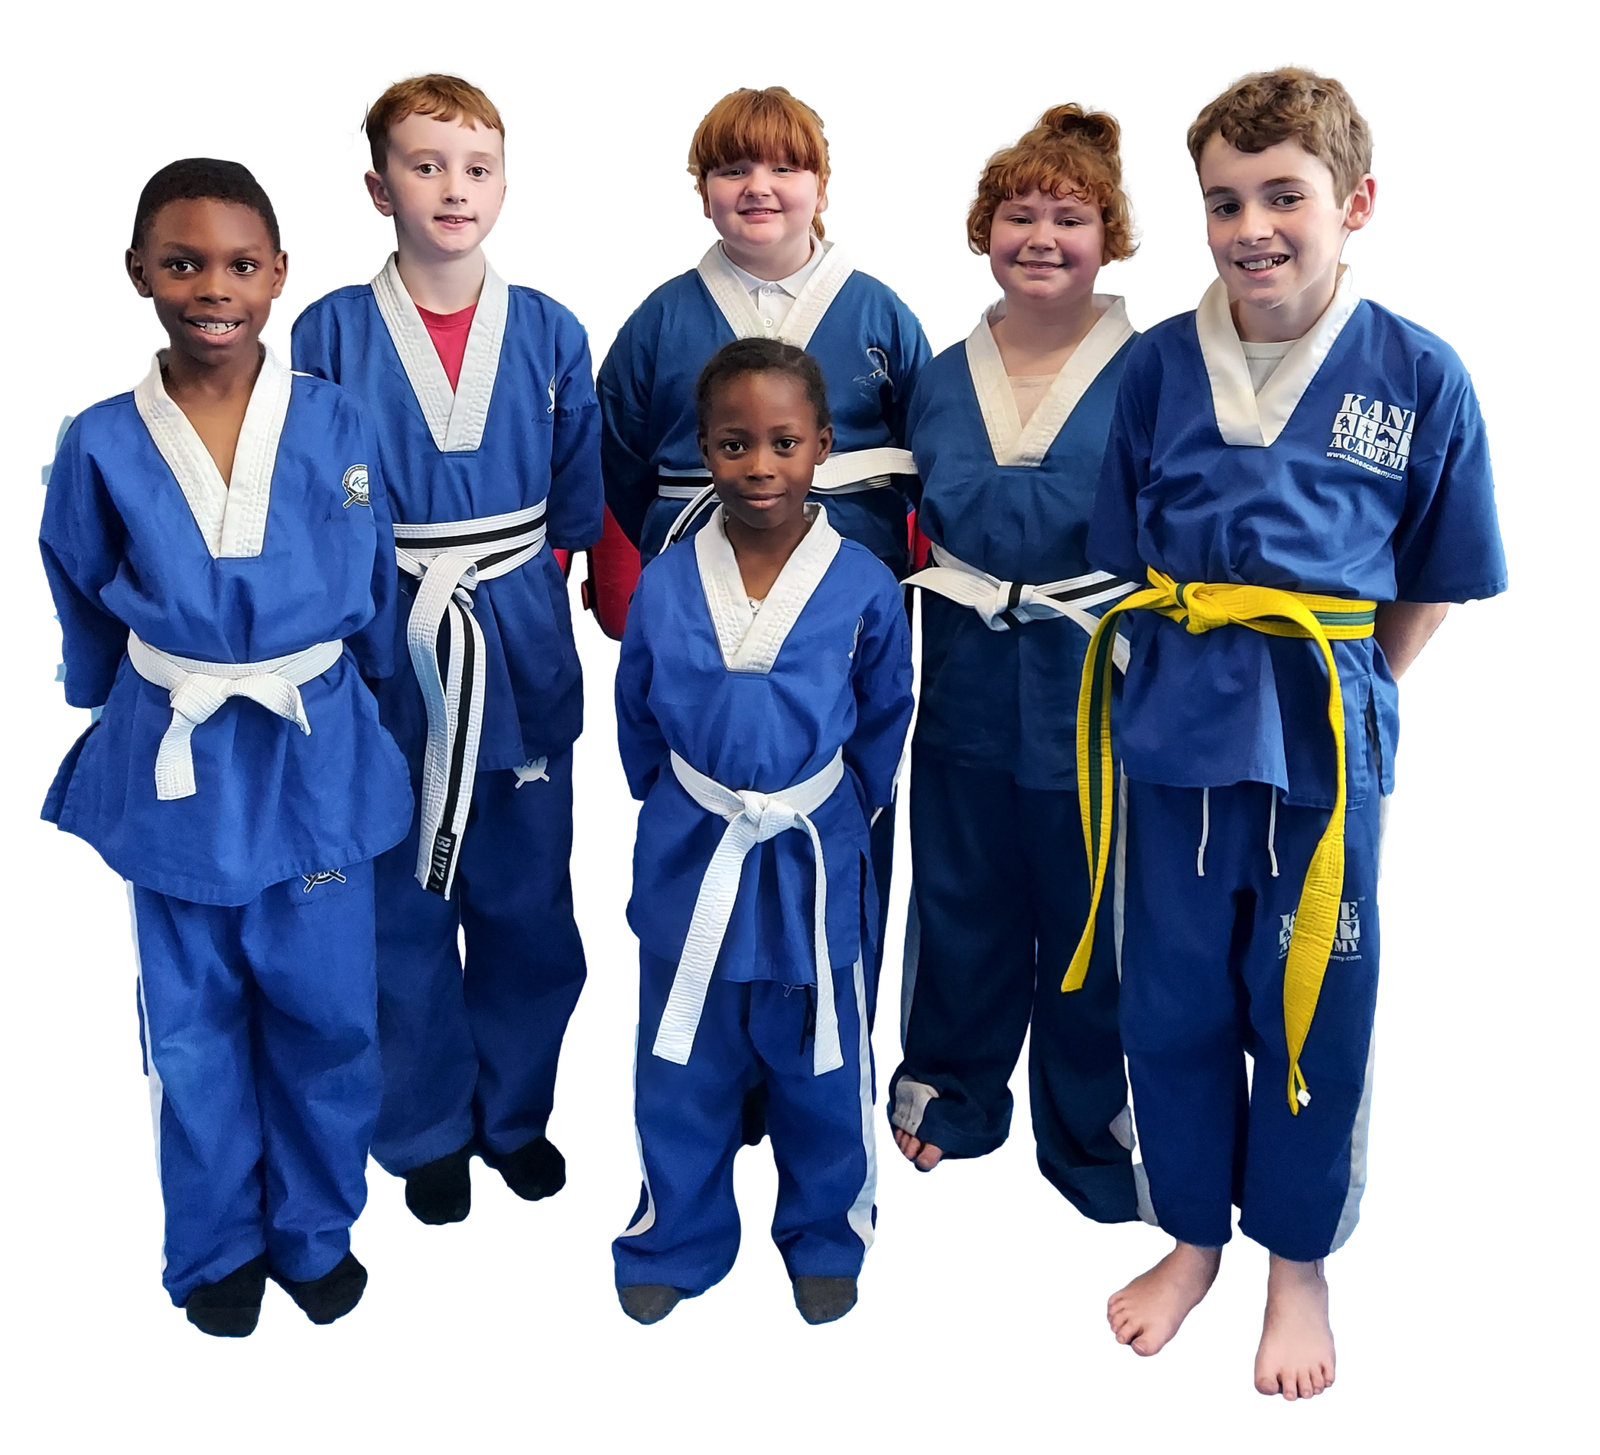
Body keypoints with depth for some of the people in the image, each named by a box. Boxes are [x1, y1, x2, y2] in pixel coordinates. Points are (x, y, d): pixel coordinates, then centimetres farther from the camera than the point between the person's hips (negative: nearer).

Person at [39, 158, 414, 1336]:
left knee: (327, 1012, 9)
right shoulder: (101, 446, -6)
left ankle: (317, 1231, 32)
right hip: (173, 766, 0)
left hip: (317, 758, 0)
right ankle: (215, 1246, 33)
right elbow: (85, 619, 8)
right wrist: (132, 719, 15)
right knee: (192, 1024, 13)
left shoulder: (338, 426, -6)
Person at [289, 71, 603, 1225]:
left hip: (524, 646, 2)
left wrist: (511, 572, 0)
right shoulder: (330, 331, -3)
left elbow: (581, 503, 9)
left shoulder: (551, 333, 2)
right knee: (402, 907, 9)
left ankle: (519, 1110, 32)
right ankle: (426, 1132, 28)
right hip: (387, 651, -1)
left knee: (527, 901, 11)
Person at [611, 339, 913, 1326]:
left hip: (813, 865, -1)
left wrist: (838, 818, 7)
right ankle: (676, 1245, 36)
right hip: (687, 860, 1)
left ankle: (827, 1241, 38)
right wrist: (678, 808, 11)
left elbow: (883, 725, 4)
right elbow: (637, 724, 9)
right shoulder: (664, 587, -6)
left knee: (822, 1071, 15)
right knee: (680, 1072, 15)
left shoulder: (866, 588, -10)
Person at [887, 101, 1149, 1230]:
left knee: (1089, 922, 9)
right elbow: (952, 508, -1)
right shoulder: (948, 374, 7)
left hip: (1094, 685, -3)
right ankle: (957, 1100, 40)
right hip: (970, 680, 3)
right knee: (964, 906, 17)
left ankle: (1091, 1137, 31)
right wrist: (1050, 508, -6)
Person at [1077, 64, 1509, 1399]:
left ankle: (1297, 1261, 33)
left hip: (1329, 731, -2)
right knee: (1174, 995, 13)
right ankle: (1193, 1237, 35)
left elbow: (1431, 582, 3)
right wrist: (1196, 673, 3)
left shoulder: (1420, 375, -6)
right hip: (1177, 725, 2)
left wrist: (1337, 690, 1)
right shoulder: (1159, 365, -1)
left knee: (1313, 1003, 10)